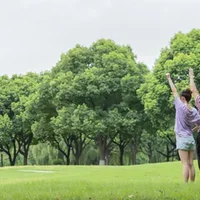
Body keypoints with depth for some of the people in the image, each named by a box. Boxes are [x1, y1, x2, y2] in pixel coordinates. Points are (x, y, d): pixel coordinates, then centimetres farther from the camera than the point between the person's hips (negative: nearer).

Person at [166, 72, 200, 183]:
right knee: (191, 164, 7)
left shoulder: (181, 107, -9)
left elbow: (174, 91, -2)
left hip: (182, 139, -6)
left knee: (185, 164, -9)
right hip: (191, 139, 6)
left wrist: (169, 78, 7)